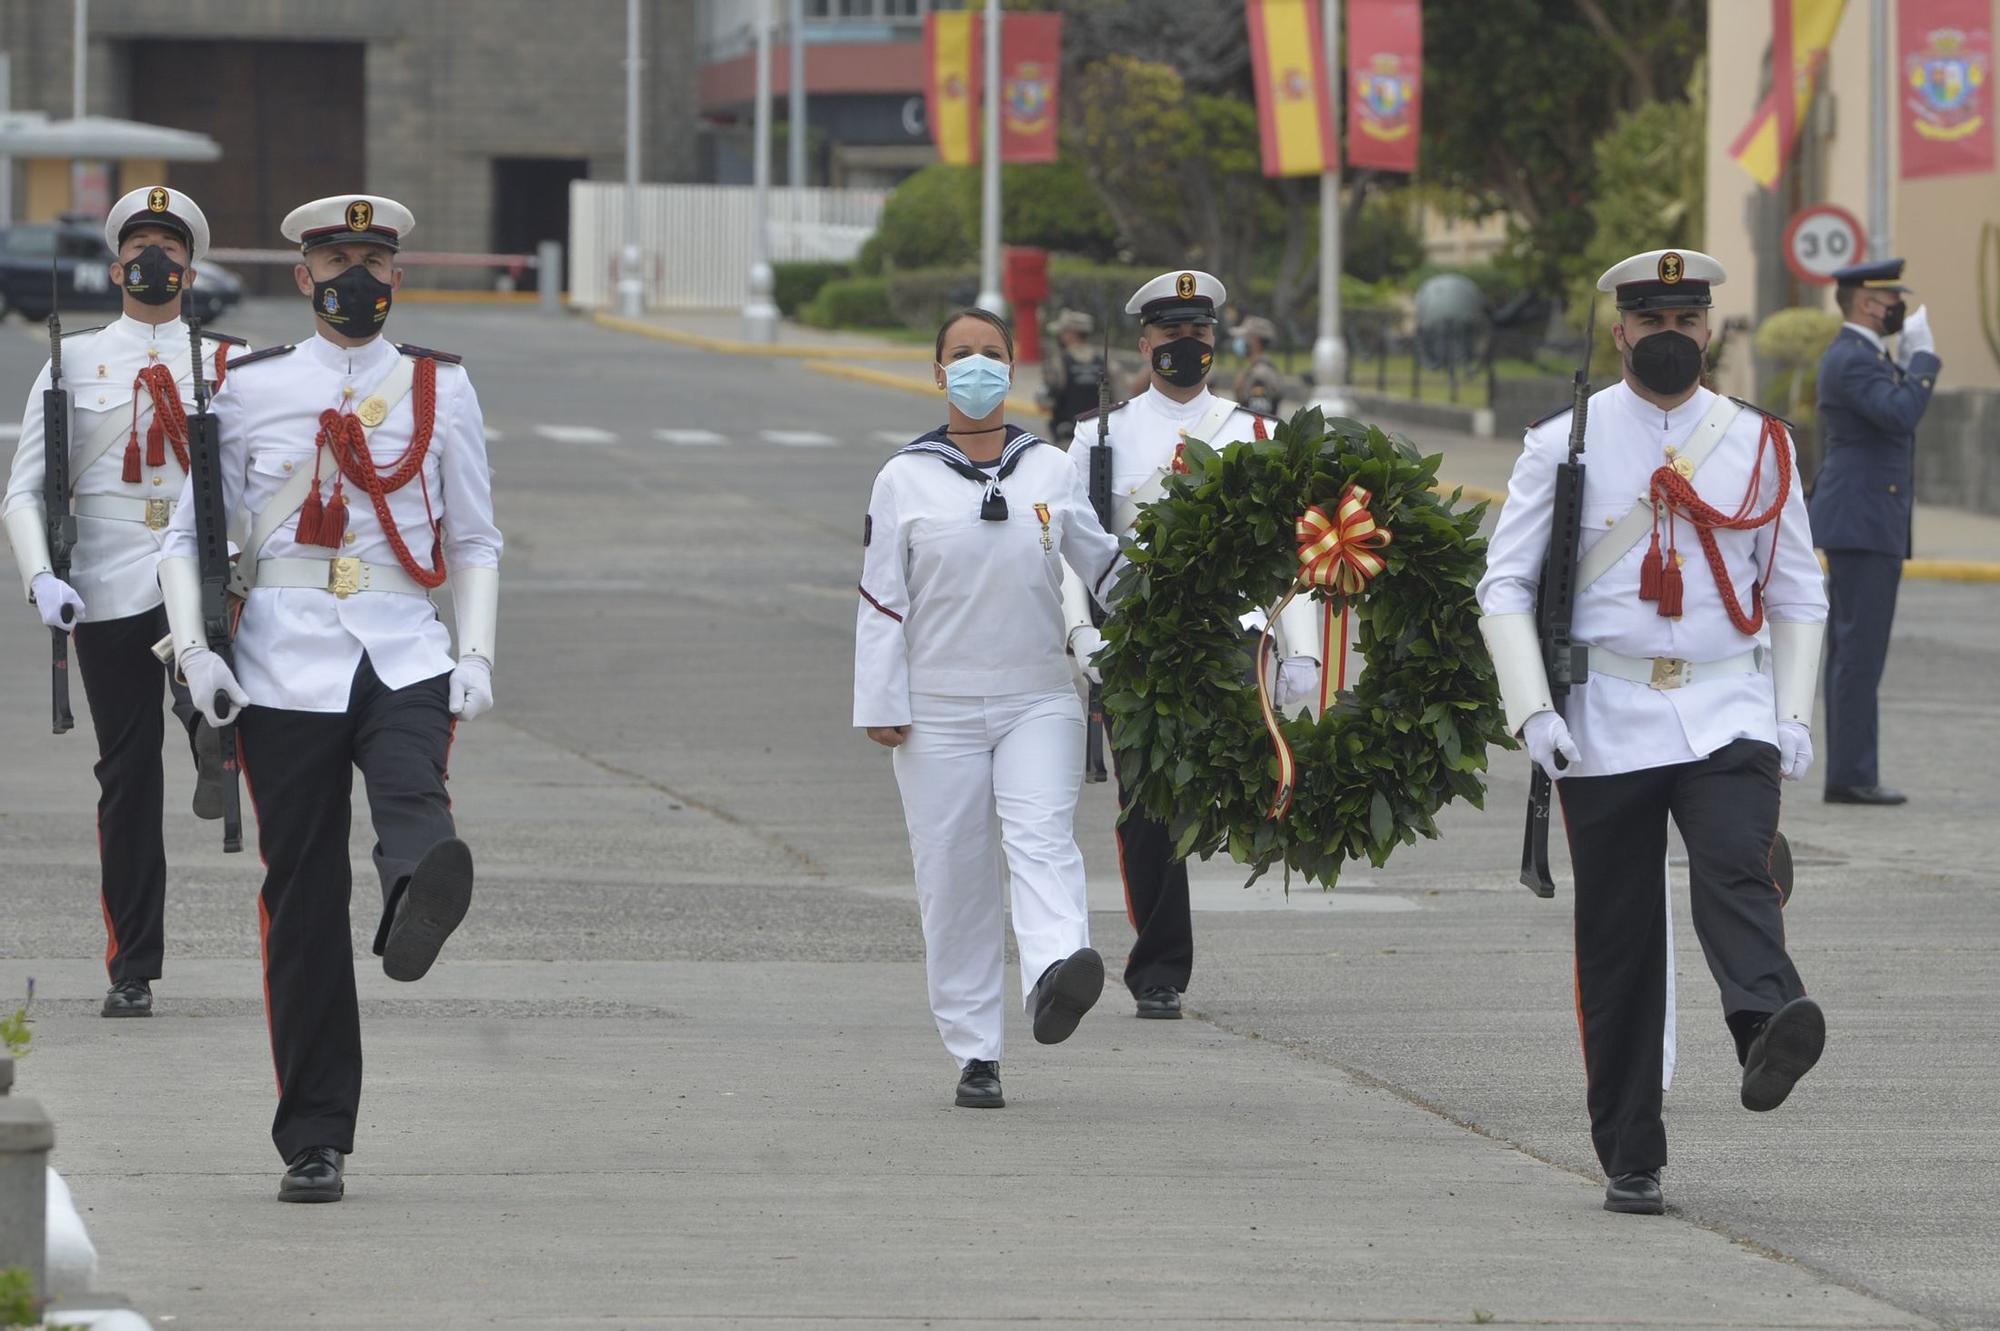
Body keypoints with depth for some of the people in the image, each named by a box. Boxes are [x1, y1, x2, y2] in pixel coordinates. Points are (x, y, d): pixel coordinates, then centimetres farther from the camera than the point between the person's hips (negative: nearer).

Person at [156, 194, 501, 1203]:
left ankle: (421, 896, -66)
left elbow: (474, 541, 15)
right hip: (286, 663, 0)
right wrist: (194, 647, -6)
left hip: (405, 654, 0)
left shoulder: (441, 388, 11)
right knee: (304, 897, -2)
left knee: (413, 798, -32)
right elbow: (191, 534, 10)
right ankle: (314, 1142, 2)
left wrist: (477, 654, -1)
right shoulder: (249, 389, 9)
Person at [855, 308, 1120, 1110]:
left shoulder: (1050, 471, 8)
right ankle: (974, 1054, 4)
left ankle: (1057, 973, -46)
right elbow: (880, 599, 2)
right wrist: (880, 705, -3)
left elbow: (1103, 563, 19)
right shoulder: (905, 480, 3)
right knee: (954, 872, -1)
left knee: (1042, 836, -22)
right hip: (939, 711, -1)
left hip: (1038, 699, 1)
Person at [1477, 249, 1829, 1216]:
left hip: (1728, 715, 0)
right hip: (1609, 727, 0)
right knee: (1618, 939, 2)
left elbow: (1797, 596, 13)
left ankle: (1767, 1032, -51)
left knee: (1736, 871, -26)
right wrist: (1532, 709, -11)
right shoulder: (1562, 446, 2)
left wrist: (1794, 716, 1)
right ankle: (1631, 1161, 8)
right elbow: (1505, 585, 1)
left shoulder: (1759, 446, 7)